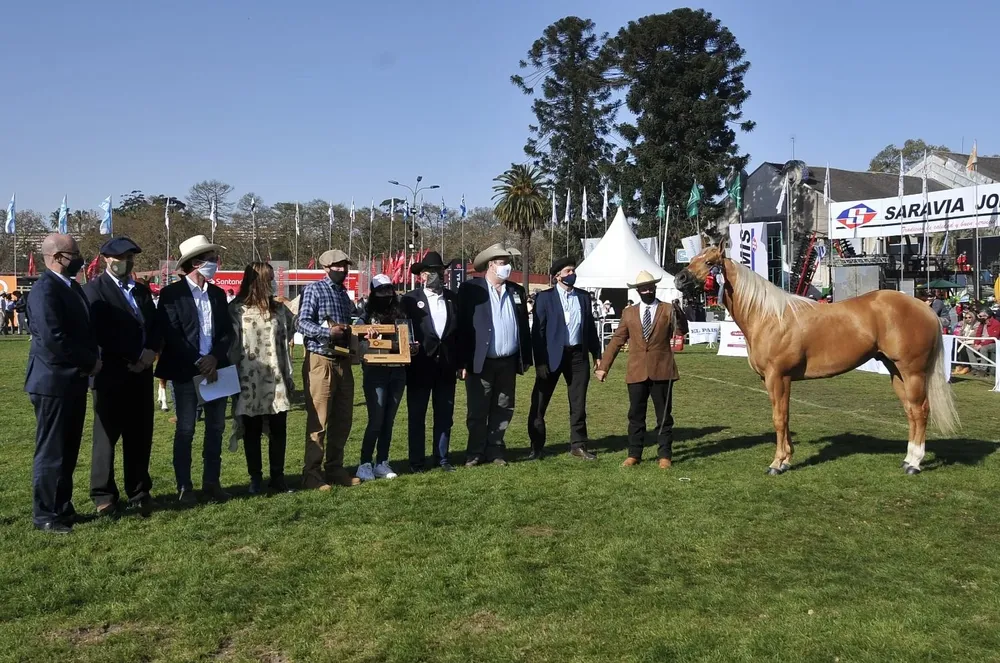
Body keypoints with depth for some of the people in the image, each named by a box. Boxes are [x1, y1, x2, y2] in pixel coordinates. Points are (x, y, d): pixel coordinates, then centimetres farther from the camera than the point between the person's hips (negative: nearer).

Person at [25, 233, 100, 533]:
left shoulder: (72, 286, 12)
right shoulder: (45, 289, -17)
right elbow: (53, 339, -25)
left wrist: (91, 360, 0)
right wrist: (90, 362, -15)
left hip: (73, 381, 9)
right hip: (54, 382, -9)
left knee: (68, 451, 15)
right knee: (51, 452, 0)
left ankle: (62, 508, 26)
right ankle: (45, 515, 11)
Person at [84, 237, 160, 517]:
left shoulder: (142, 291, 18)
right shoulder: (95, 289, -3)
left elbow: (155, 327, 13)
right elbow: (101, 332, -14)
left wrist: (151, 352, -8)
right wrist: (134, 357, -14)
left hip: (141, 373, 6)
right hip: (111, 374, -5)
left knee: (140, 436, 8)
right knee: (106, 435, 2)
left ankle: (139, 492, 16)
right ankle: (104, 495, 12)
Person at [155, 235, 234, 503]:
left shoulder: (218, 294, 12)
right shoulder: (172, 293, -5)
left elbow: (228, 332, 8)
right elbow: (171, 335, -11)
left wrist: (215, 357, -9)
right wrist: (198, 363, -15)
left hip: (216, 368, 5)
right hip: (186, 371, -5)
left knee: (216, 428, 8)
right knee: (185, 430, 2)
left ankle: (211, 482, 17)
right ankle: (184, 486, 10)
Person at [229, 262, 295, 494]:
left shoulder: (279, 309, 9)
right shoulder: (235, 310, -3)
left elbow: (288, 335, 11)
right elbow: (229, 344, -4)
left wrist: (289, 376, 6)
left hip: (276, 380, 3)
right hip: (249, 381, -3)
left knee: (278, 431, 4)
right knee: (252, 432, 8)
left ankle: (277, 477, 15)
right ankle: (255, 478, 18)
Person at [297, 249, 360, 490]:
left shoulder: (344, 293, 18)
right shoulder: (314, 289, -4)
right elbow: (302, 323, -12)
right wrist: (328, 332, -25)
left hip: (342, 360, 7)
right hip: (320, 360, -7)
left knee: (342, 419, 10)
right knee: (318, 420, -4)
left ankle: (334, 468, 22)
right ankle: (312, 473, 4)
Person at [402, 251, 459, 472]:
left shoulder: (453, 299, 9)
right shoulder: (410, 299, -1)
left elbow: (460, 331, 9)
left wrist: (461, 363, 6)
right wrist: (408, 348, -19)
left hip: (446, 365, 4)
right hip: (420, 365, -3)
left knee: (445, 415, 9)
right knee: (416, 416, 5)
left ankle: (441, 458, 20)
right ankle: (416, 461, 13)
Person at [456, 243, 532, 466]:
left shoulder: (517, 292, 9)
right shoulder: (470, 289, -5)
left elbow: (524, 327, 12)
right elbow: (462, 326, -9)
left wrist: (526, 359, 7)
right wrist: (462, 363, -14)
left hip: (508, 363, 4)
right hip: (480, 363, -4)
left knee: (503, 410, 10)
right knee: (478, 411, 5)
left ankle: (495, 450, 22)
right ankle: (475, 453, 16)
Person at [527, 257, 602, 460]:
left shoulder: (584, 297, 10)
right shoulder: (545, 297, -3)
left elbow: (590, 327, 13)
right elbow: (538, 330, -6)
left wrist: (597, 354, 9)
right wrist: (540, 361, -12)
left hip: (578, 355, 4)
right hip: (552, 355, -3)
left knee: (578, 404, 9)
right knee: (539, 404, 2)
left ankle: (578, 445, 20)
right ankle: (537, 447, 13)